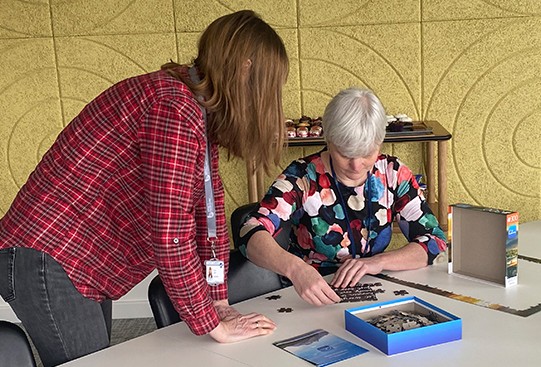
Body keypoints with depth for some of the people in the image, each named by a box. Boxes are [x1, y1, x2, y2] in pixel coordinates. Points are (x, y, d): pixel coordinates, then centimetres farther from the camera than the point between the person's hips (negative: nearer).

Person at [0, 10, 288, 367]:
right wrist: (213, 325, -16)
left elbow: (208, 211, 6)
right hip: (46, 261, -9)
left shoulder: (201, 112, 6)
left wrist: (219, 302, 4)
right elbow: (171, 237, -27)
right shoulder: (176, 109, -25)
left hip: (86, 262, 10)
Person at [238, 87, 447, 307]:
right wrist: (295, 268, -44)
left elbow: (435, 241, -4)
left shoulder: (393, 174, -2)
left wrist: (379, 262, -20)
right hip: (307, 302, -2)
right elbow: (252, 235, -25)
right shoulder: (303, 177, -13)